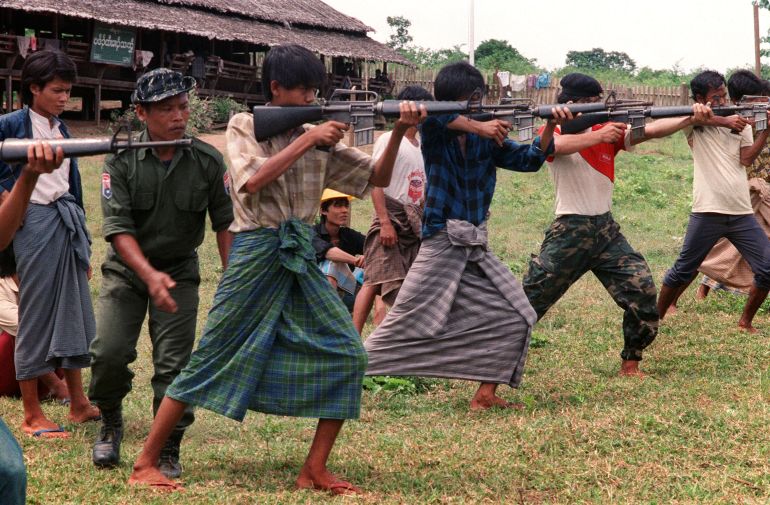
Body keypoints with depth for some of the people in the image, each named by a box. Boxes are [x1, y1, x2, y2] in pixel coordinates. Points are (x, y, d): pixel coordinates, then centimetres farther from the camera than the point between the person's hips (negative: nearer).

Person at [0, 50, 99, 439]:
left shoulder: (61, 129, 14)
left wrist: (84, 244, 19)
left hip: (68, 221, 7)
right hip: (35, 221, -7)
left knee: (73, 310, 11)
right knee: (36, 315, -2)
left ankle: (78, 404, 21)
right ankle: (32, 416, 6)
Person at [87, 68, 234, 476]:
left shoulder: (208, 161, -9)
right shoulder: (121, 162, -13)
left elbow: (225, 224, -3)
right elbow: (117, 228, -20)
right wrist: (150, 275, -34)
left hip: (180, 270, 1)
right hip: (127, 270, 0)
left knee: (174, 364, -6)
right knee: (108, 352, -11)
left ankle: (167, 450, 8)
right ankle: (110, 423, 17)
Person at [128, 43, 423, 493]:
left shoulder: (318, 138, 9)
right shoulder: (244, 126, -2)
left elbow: (376, 178, 10)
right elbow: (252, 181, -19)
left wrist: (399, 132, -6)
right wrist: (306, 140, -17)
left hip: (302, 259, 5)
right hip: (256, 254, -5)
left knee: (348, 354, -6)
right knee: (212, 360, -3)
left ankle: (315, 470, 2)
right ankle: (146, 464, 6)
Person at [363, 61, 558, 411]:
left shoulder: (487, 139, 7)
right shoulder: (435, 133, -7)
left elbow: (528, 160, 6)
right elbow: (429, 112, -30)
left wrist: (550, 127, -9)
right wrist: (478, 128, -32)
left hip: (476, 248, 6)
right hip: (441, 246, -6)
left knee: (516, 319, 0)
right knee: (405, 324, -6)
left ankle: (485, 395, 7)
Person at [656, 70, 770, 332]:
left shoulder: (739, 122, 10)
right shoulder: (693, 125, 1)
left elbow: (747, 159, -3)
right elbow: (696, 116, -24)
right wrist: (725, 121, -37)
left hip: (742, 213, 4)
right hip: (707, 213, -3)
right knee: (683, 271, 3)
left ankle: (746, 320, 16)